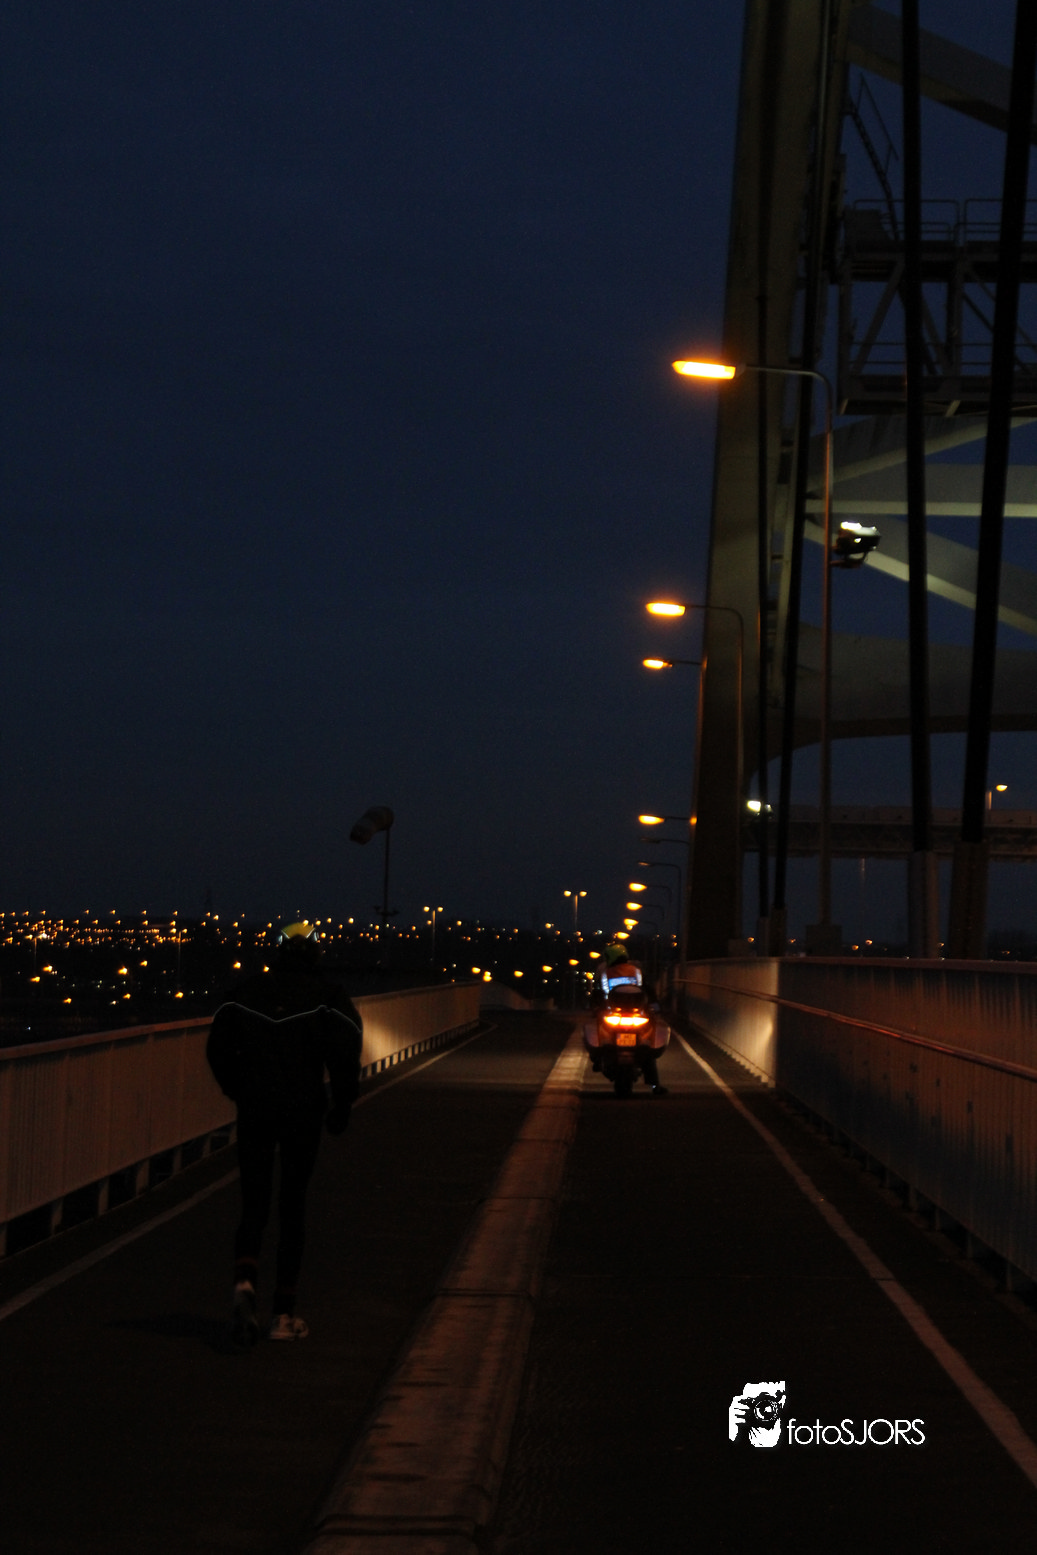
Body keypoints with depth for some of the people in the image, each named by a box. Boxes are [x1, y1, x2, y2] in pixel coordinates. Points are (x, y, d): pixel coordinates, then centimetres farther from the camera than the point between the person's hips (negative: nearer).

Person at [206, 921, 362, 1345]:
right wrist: (342, 1105, 1)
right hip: (304, 1110, -1)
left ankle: (244, 1285, -24)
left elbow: (218, 1048, 9)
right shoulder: (327, 995, 1)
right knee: (292, 1207, 10)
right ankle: (283, 1314, 13)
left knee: (253, 1207, 5)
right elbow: (345, 1052, -11)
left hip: (254, 1109, 1)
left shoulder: (248, 991, 9)